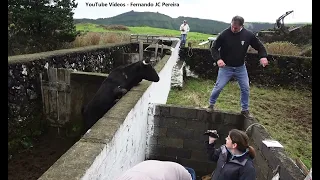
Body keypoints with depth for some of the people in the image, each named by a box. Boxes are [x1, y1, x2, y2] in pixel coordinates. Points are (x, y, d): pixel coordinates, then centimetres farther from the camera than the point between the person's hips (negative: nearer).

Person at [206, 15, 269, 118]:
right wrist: (218, 59, -27)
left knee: (245, 88, 6)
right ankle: (211, 105, 23)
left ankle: (245, 110, 24)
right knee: (218, 87, -1)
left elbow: (259, 46, 2)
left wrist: (263, 56, -18)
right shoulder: (224, 34, -16)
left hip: (241, 68, 3)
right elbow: (214, 48, -9)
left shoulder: (248, 35, -9)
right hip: (226, 67, -3)